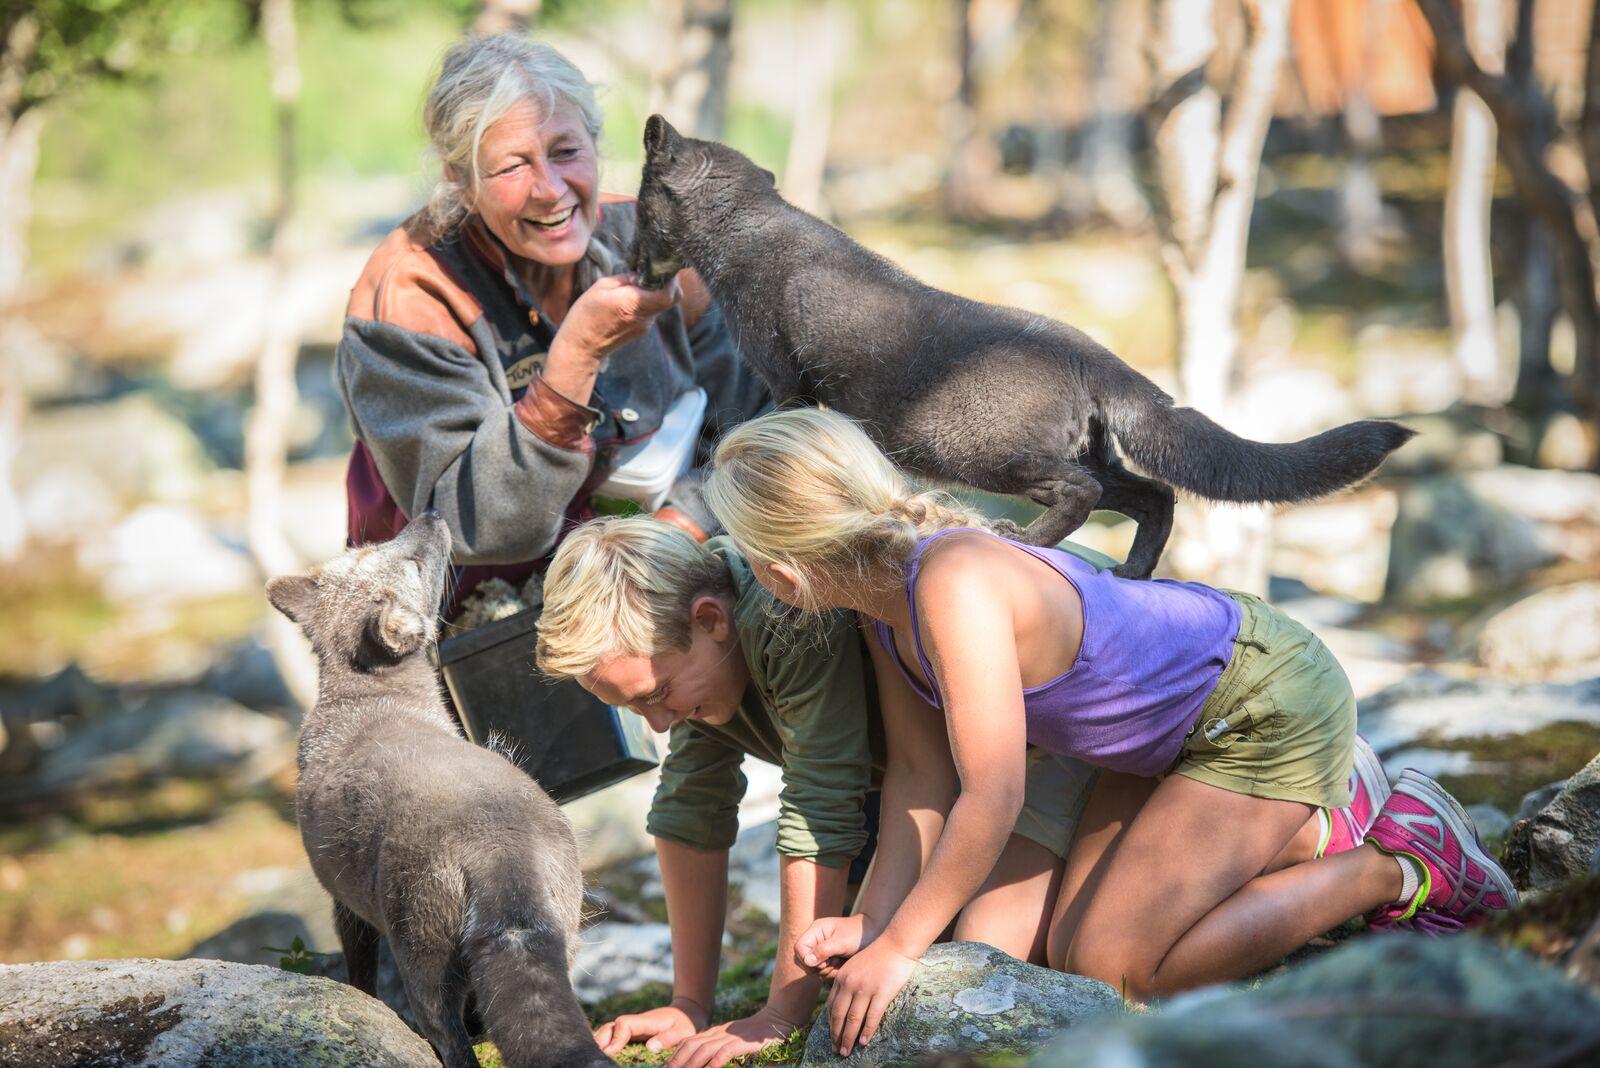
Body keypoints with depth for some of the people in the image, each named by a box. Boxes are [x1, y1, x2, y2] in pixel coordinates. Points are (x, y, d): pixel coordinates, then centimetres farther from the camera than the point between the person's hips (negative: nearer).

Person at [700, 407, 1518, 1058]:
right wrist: (872, 924, -12)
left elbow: (992, 796, -35)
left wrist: (900, 948, -27)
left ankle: (1399, 868, 1)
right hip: (1184, 720, 10)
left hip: (1268, 704, -9)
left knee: (1111, 968, -11)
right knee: (1070, 942, 13)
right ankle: (1321, 827, 23)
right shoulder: (883, 595, -6)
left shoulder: (955, 583, -35)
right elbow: (919, 773, -3)